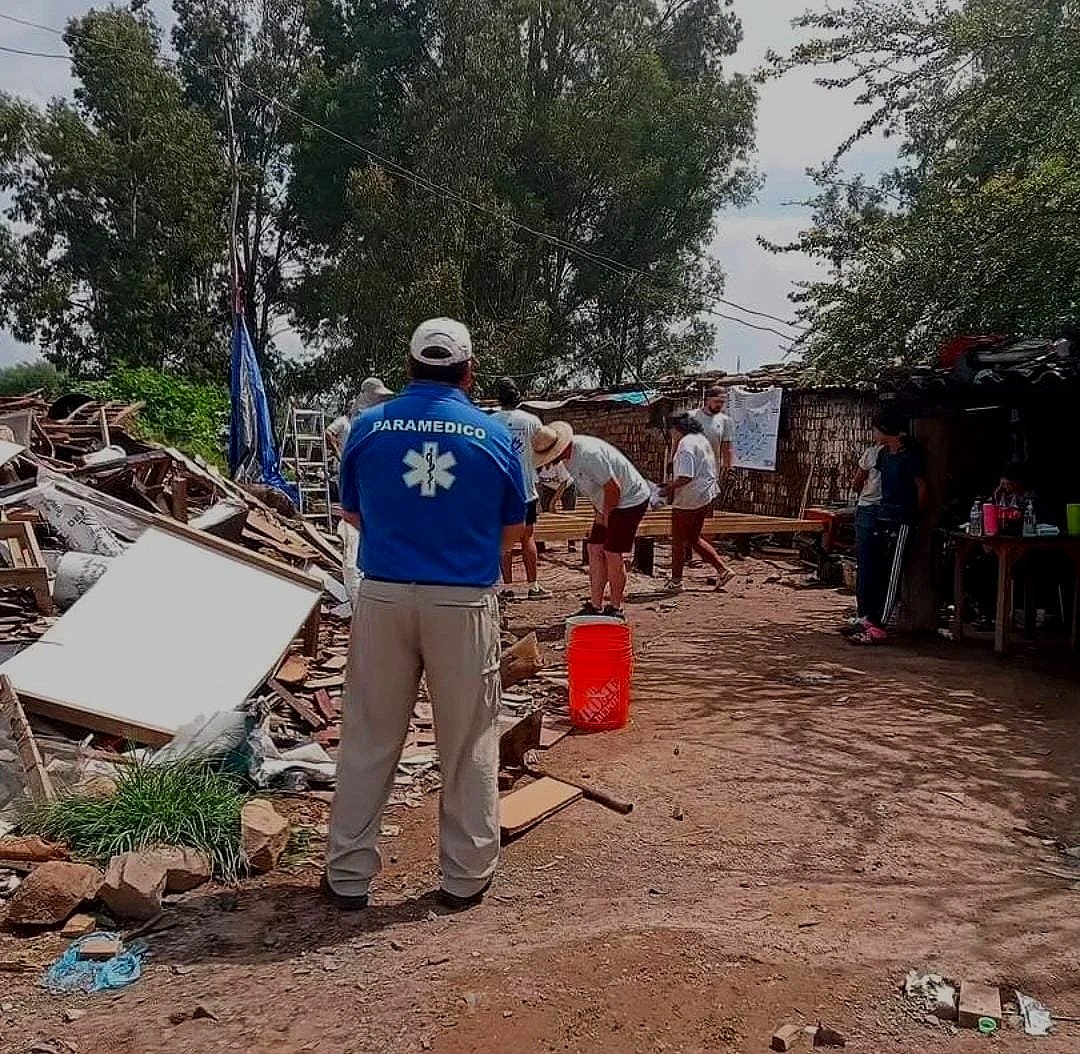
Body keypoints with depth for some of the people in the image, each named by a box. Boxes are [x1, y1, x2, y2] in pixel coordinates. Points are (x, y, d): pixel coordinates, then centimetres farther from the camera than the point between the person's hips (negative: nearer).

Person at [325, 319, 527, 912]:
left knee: (369, 740, 12)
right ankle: (466, 876, 22)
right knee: (468, 743, 12)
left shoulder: (368, 427, 0)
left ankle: (348, 875, 21)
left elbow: (352, 514, 12)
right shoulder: (494, 435, -2)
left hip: (384, 596, 1)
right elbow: (514, 530, 6)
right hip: (465, 602, -1)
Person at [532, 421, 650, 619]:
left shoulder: (589, 454, -30)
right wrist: (599, 513, 9)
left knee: (612, 555, -8)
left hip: (630, 500, -9)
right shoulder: (570, 454, 0)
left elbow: (613, 488, -26)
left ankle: (616, 608, 6)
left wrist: (605, 517, -11)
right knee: (595, 551, 6)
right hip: (609, 505, 10)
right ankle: (595, 606, 12)